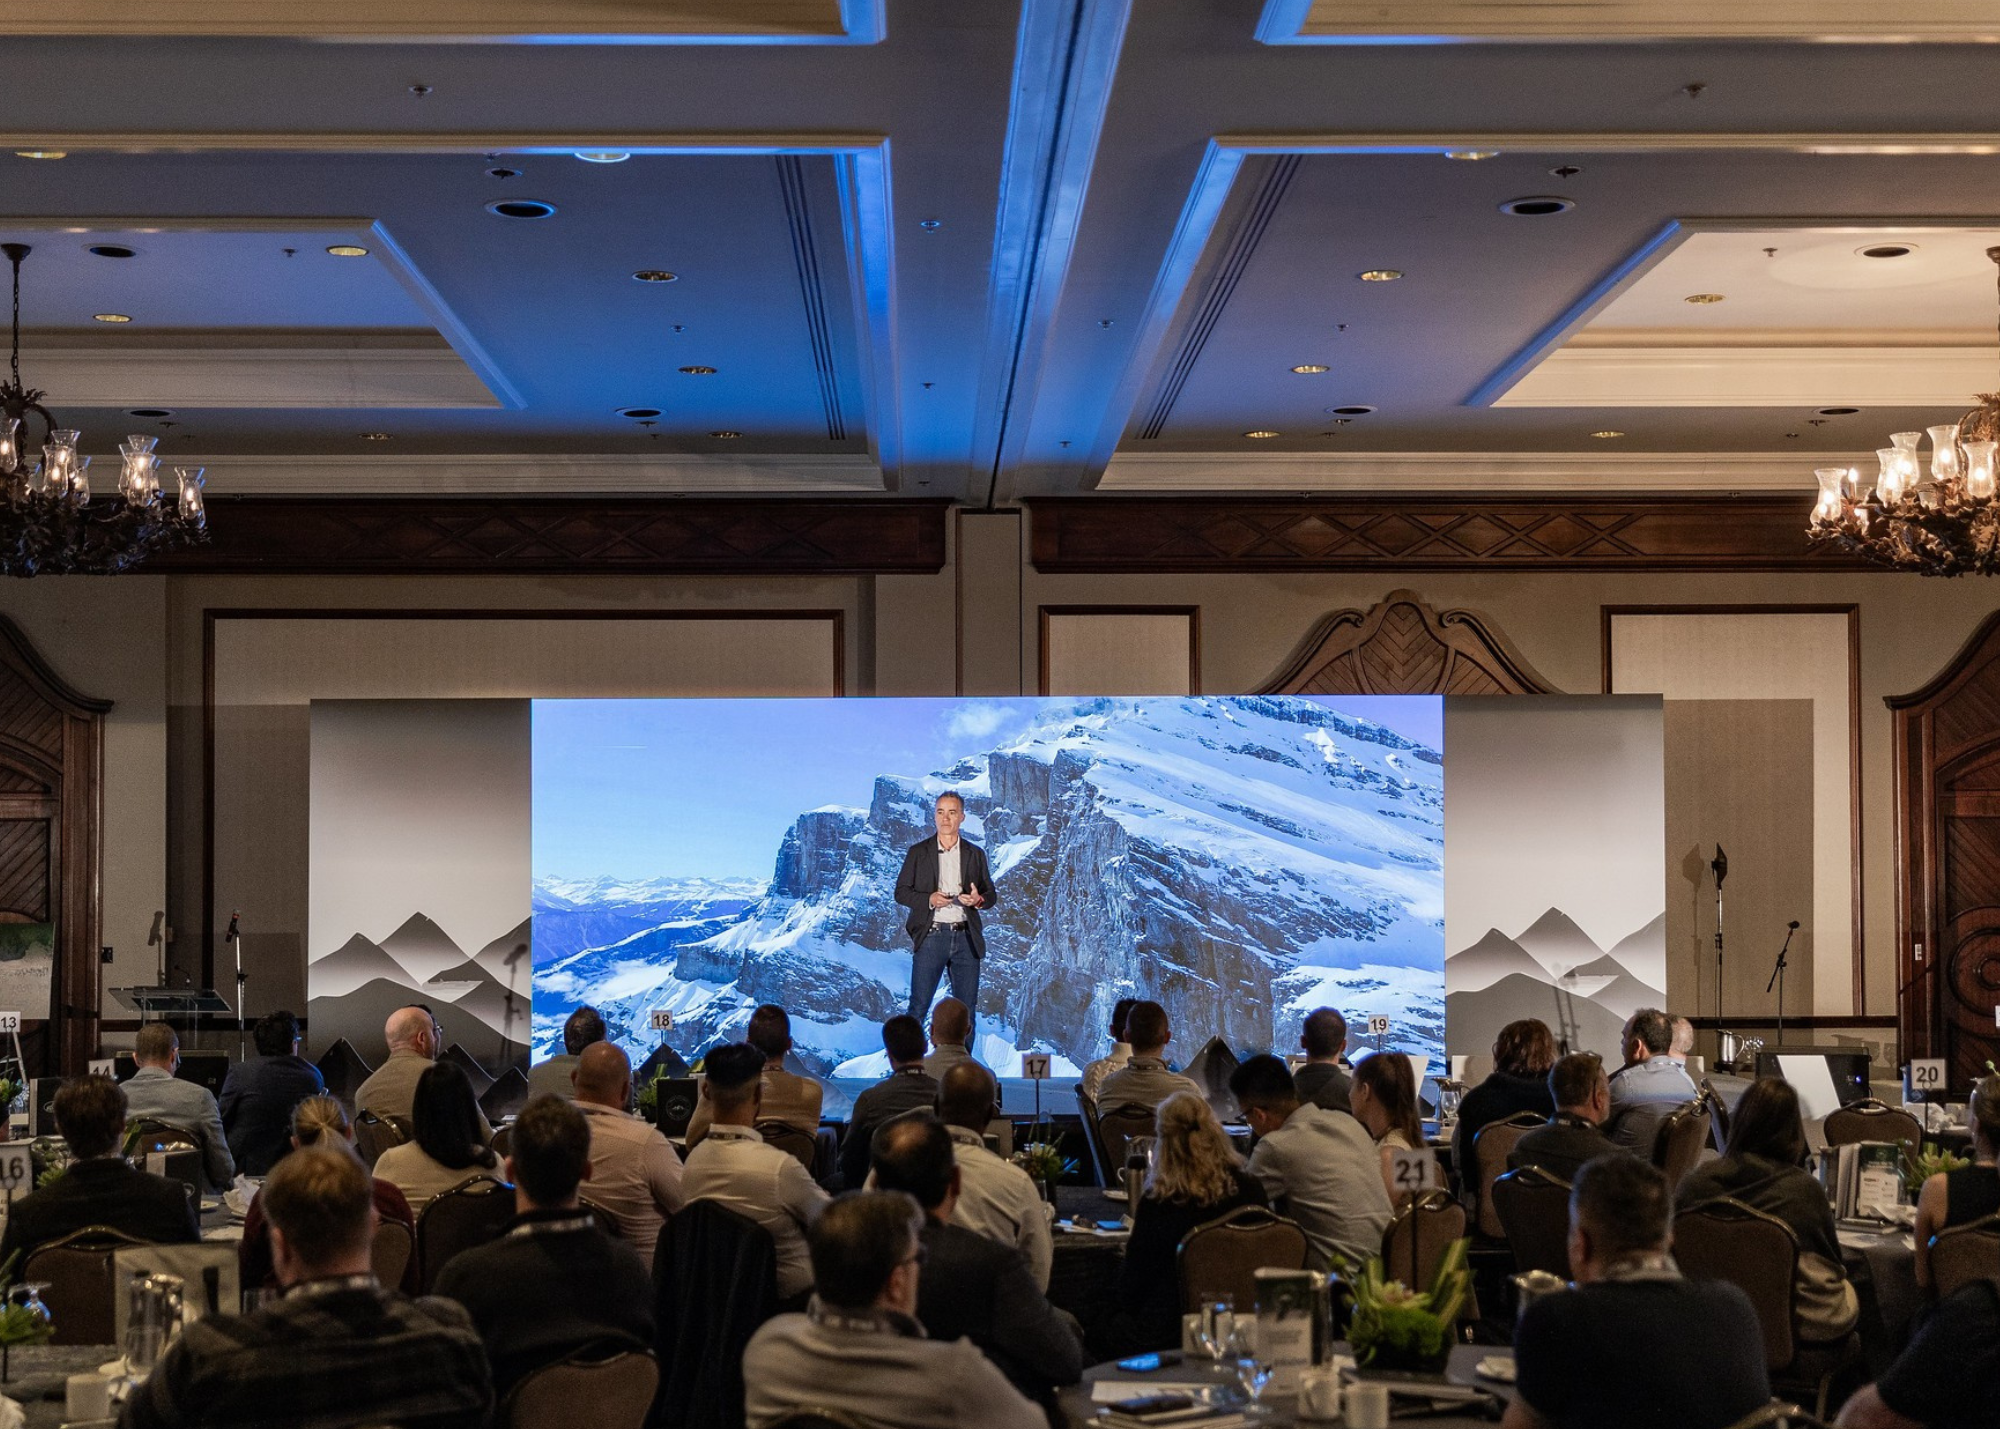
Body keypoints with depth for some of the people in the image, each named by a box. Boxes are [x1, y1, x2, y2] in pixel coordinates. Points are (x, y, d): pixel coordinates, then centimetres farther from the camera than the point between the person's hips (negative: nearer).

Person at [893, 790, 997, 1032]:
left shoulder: (975, 854, 11)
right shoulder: (918, 852, 5)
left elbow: (991, 895, 13)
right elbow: (901, 892, 3)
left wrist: (979, 899, -11)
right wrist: (928, 899, -15)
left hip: (966, 938, 2)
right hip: (931, 937, -2)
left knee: (966, 1010, 5)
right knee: (919, 1006, -3)